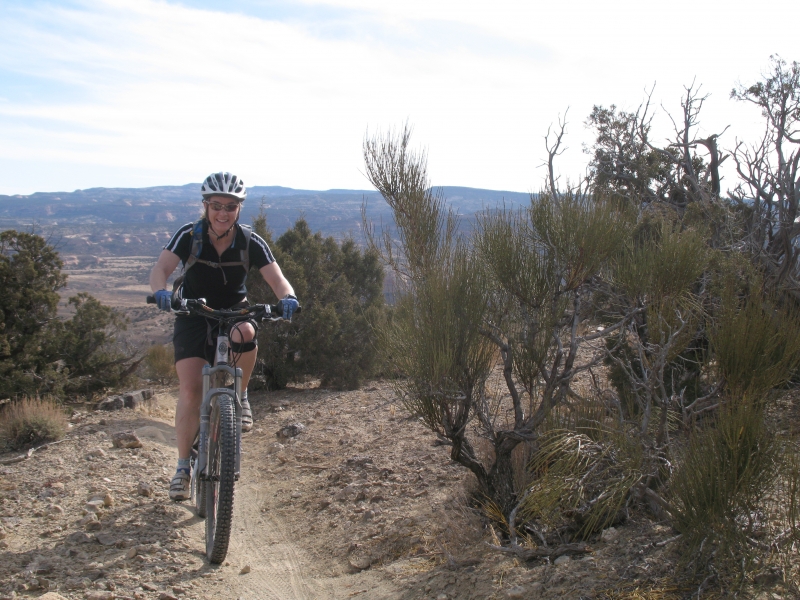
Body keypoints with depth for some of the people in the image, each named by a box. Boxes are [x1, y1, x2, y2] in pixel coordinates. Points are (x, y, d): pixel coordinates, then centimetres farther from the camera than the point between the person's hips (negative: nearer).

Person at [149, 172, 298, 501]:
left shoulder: (250, 242, -14)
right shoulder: (189, 236, -16)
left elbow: (276, 279, -22)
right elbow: (160, 269, -27)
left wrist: (288, 297, -45)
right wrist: (161, 291, -50)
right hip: (193, 317, 0)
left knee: (244, 334, -36)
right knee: (190, 390, -14)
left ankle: (240, 396, -9)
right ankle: (183, 465, 0)